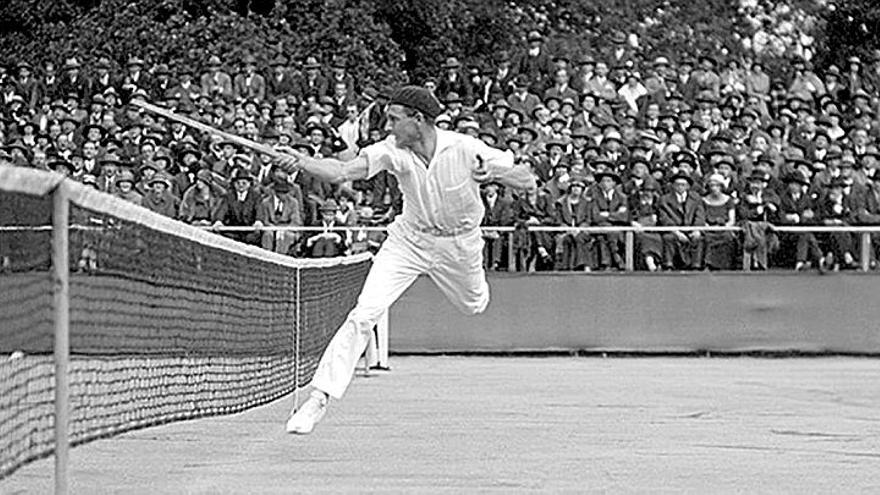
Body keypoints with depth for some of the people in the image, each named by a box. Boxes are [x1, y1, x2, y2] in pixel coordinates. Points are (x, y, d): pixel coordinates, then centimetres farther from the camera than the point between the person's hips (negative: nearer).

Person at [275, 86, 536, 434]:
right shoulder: (392, 150, -20)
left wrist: (495, 173, -38)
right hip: (408, 239, 0)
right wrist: (303, 163, -50)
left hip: (458, 244, 0)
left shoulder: (465, 149, -25)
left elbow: (528, 182, -18)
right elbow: (343, 172, -33)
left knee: (473, 307, 23)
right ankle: (320, 398, -13)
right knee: (363, 315, -15)